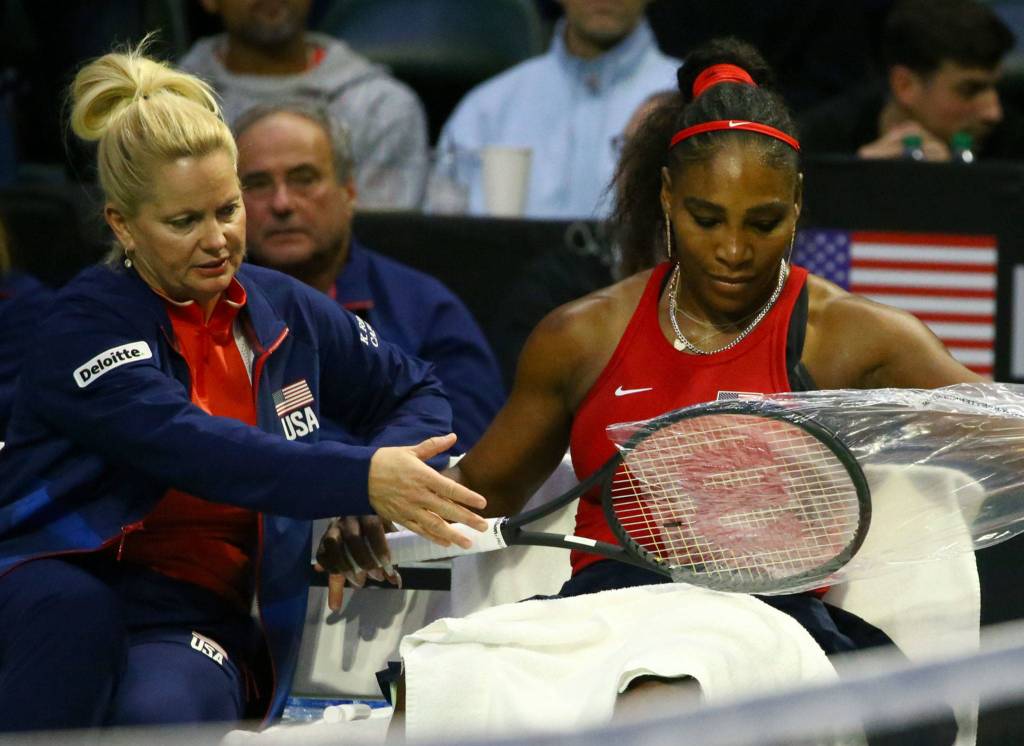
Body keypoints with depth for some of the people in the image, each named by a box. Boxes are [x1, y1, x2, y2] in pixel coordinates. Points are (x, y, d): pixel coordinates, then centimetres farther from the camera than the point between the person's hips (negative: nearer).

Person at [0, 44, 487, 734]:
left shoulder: (285, 312, 11)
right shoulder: (88, 326, -8)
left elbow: (416, 393, 25)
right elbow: (193, 448, -25)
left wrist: (394, 467, -1)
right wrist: (362, 478, -36)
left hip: (193, 614, 3)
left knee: (162, 713, -36)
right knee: (75, 608, -41)